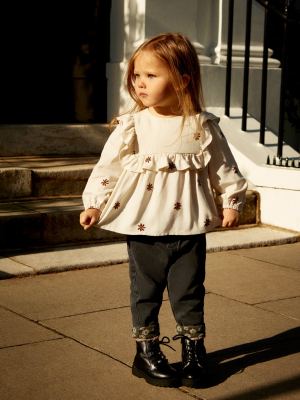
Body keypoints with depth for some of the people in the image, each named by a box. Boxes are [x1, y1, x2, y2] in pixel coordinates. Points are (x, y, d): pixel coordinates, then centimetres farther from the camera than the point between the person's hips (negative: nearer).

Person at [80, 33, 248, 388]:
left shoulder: (203, 127, -2)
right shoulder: (131, 126, -3)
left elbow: (224, 168, 8)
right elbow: (109, 166, 0)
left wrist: (232, 202, 8)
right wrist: (94, 204, -4)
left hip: (190, 228, 0)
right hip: (144, 228, 0)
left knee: (189, 292, 9)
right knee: (145, 291, 9)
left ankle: (193, 352, 25)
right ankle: (146, 352, 25)